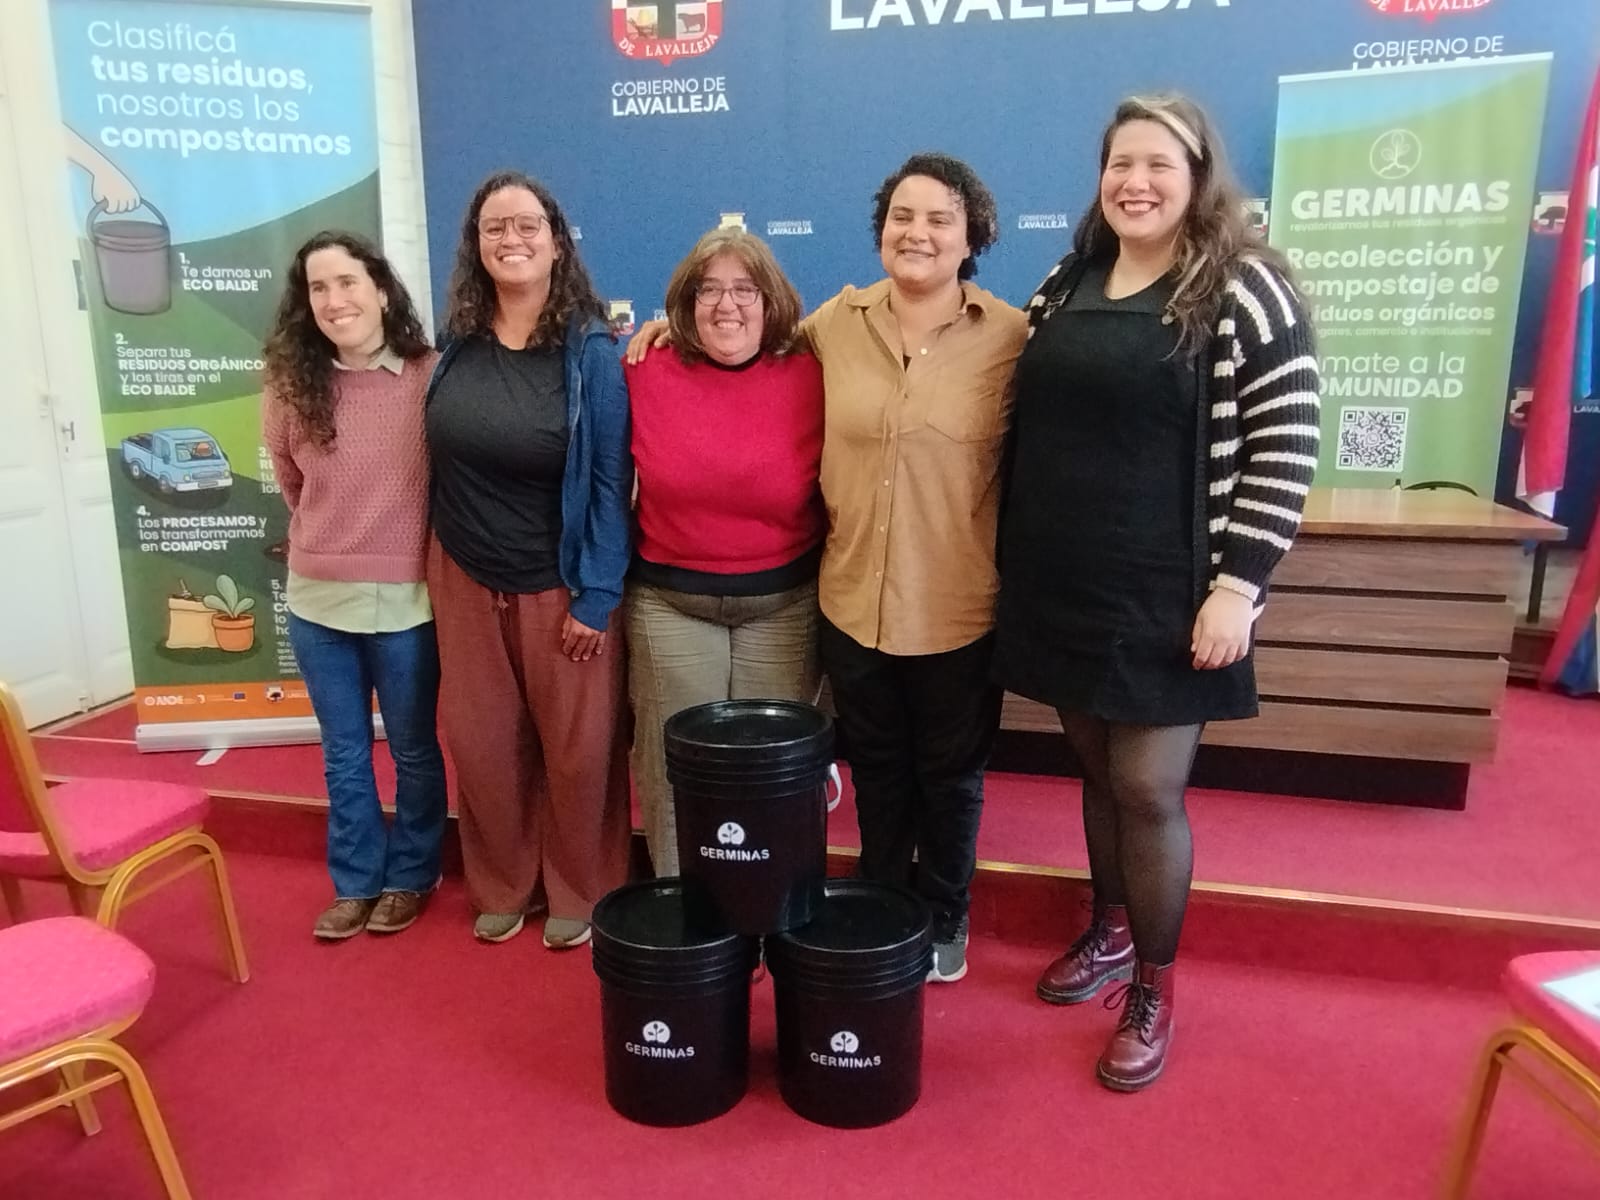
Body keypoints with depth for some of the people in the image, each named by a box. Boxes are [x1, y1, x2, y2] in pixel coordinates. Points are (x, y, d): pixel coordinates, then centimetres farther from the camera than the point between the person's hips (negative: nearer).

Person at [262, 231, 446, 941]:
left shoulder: (432, 379, -13)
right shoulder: (289, 389, -3)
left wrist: (395, 543, -2)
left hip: (405, 601, -3)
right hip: (317, 601, 3)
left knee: (413, 750, 13)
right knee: (344, 756, 16)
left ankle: (410, 876, 33)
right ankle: (354, 882, 33)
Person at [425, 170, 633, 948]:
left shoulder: (591, 351, -11)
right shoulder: (456, 340, 1)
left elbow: (610, 480, -12)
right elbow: (440, 457, 10)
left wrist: (596, 596, -14)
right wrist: (438, 561, 9)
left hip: (559, 586, -4)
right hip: (466, 580, 4)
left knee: (577, 748, 7)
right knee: (480, 743, 13)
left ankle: (579, 894, 29)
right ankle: (500, 887, 35)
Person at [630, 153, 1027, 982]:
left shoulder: (1010, 336, -7)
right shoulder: (836, 322, 1)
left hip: (959, 608, -2)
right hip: (852, 597, 3)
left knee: (949, 775, 16)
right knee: (877, 772, 20)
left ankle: (945, 921, 40)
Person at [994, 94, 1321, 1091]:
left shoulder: (1246, 289, -7)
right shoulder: (1068, 283, 10)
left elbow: (1284, 450, -10)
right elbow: (1029, 419, 18)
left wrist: (1236, 585, -15)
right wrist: (1014, 558, 11)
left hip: (1166, 596, -5)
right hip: (1060, 588, 5)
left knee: (1147, 789, 1)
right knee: (1097, 770, 15)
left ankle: (1155, 992, 20)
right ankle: (1110, 931, 37)